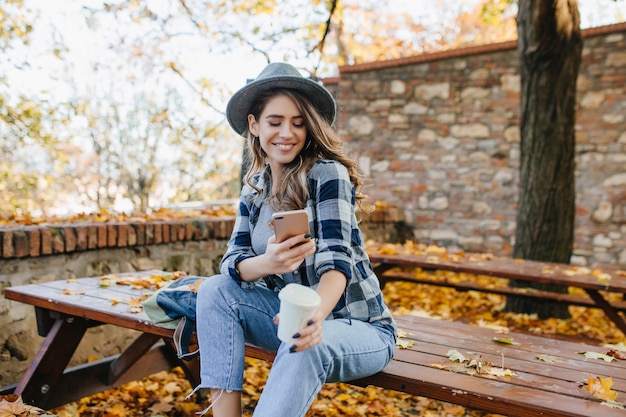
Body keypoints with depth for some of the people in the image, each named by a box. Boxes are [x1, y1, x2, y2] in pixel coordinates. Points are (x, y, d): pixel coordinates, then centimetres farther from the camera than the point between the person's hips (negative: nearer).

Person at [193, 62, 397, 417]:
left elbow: (336, 260, -25)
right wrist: (266, 263, -30)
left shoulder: (328, 173, -14)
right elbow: (232, 261, -5)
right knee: (216, 289, -15)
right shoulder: (254, 189, 4)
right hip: (294, 316, 6)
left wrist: (315, 315, -46)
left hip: (357, 326, -5)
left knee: (306, 346, -37)